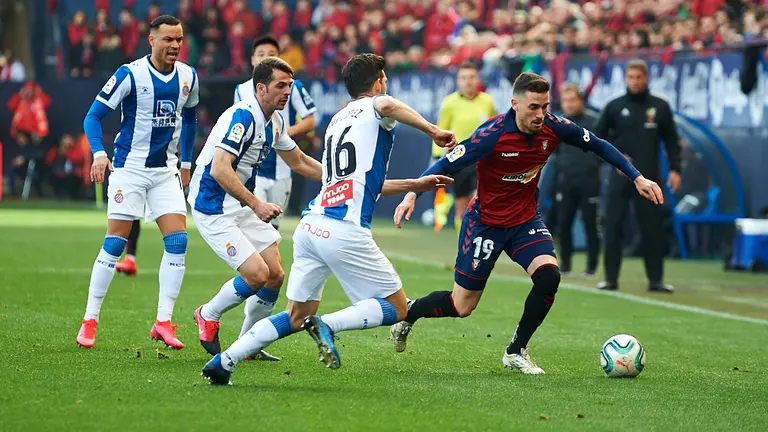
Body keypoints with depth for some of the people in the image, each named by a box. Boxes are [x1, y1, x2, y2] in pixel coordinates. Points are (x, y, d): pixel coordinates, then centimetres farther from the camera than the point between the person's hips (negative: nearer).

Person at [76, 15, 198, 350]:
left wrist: (186, 163, 21)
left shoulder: (188, 77, 3)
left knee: (177, 241, -7)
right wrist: (99, 153, -26)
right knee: (114, 243, -6)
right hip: (129, 168, -4)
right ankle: (89, 321, 3)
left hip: (166, 171, 5)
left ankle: (163, 322, -2)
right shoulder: (130, 74, -12)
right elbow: (94, 115, -11)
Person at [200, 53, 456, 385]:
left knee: (296, 316, 13)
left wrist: (414, 185, 37)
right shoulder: (372, 109, 4)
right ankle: (327, 326, -21)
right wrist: (433, 131, -15)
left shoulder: (337, 119, 27)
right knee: (396, 308, 2)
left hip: (311, 224, 8)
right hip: (345, 230, -8)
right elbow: (388, 105, -24)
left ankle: (224, 360, 0)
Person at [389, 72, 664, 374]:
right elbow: (447, 164, -23)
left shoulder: (553, 128, -12)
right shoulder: (492, 134, -26)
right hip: (485, 222, -4)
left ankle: (516, 352, -2)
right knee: (462, 306, 1)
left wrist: (637, 178, 1)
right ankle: (408, 313, 33)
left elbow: (598, 146, 3)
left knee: (549, 275, -22)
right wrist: (412, 194, -36)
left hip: (526, 220, 4)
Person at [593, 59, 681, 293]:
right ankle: (611, 278, 4)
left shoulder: (660, 107, 5)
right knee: (613, 226, -2)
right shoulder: (614, 106, 4)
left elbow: (671, 140, 8)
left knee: (653, 228, 1)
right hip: (620, 175, 0)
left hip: (649, 177, 0)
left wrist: (675, 169, 0)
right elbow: (598, 136, 9)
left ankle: (656, 279, 6)